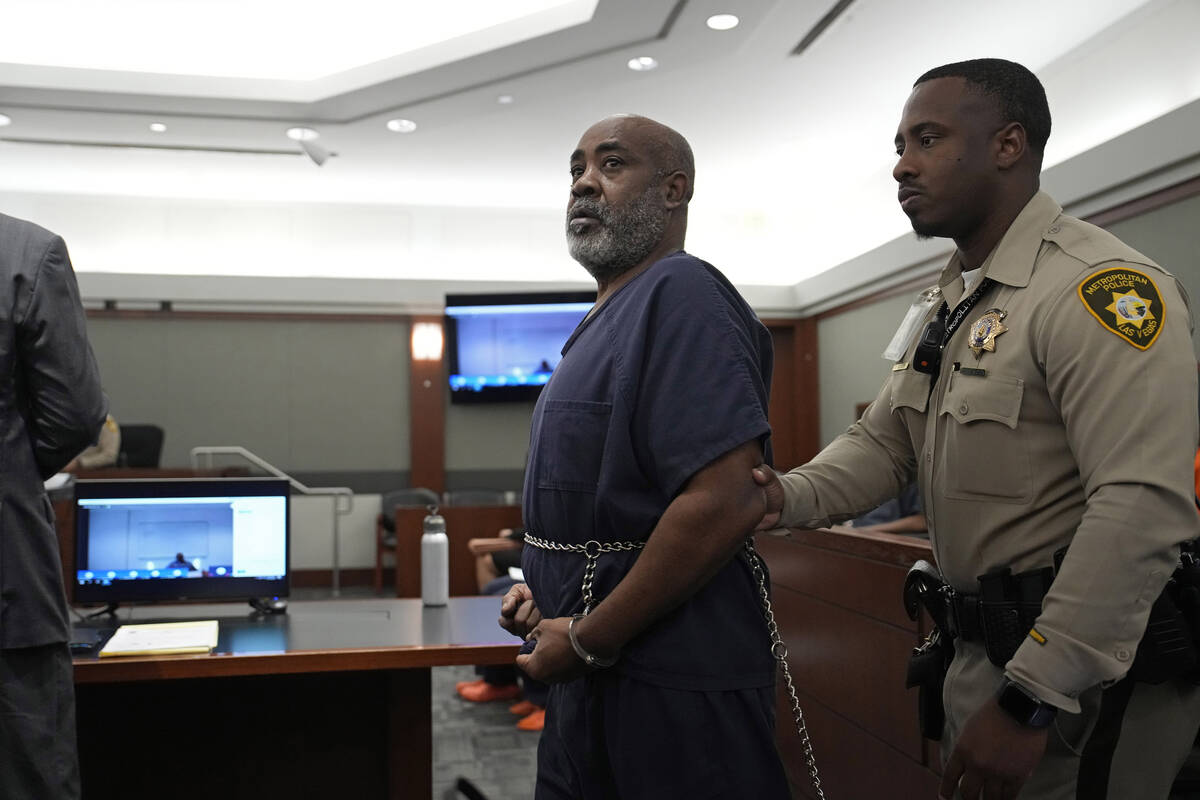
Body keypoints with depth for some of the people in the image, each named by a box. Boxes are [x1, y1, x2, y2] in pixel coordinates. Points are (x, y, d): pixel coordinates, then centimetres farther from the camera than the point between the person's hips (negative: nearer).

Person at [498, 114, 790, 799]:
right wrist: (548, 592, 9)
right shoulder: (609, 317, 16)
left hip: (673, 690, -9)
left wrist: (588, 640, -18)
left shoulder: (681, 293, -16)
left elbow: (726, 504, -27)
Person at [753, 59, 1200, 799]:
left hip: (1087, 669, -8)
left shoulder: (1102, 285, -18)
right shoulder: (951, 304, 12)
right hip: (982, 653, 8)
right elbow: (884, 442, 11)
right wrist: (788, 498, -9)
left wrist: (1031, 703, -26)